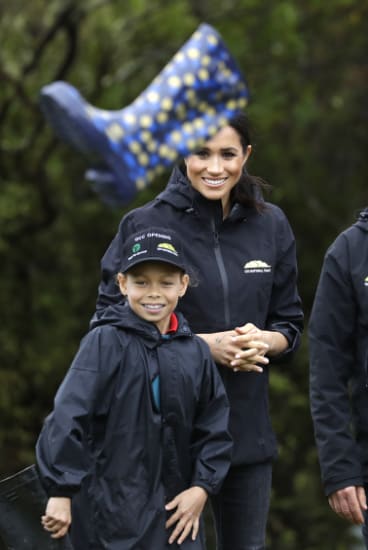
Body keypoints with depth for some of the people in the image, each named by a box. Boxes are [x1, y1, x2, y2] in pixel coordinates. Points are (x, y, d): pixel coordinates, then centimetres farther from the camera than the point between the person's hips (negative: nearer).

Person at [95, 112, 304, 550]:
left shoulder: (271, 225, 7)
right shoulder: (144, 226, -5)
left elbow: (290, 324, 13)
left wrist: (265, 342, -12)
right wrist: (204, 344, -15)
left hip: (247, 428, 4)